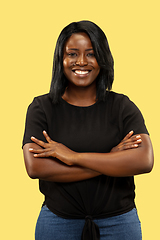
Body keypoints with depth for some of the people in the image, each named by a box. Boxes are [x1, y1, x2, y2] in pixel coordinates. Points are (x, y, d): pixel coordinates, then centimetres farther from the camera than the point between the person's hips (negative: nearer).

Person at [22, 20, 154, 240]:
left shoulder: (122, 106, -3)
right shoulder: (42, 107, -3)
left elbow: (145, 161, -17)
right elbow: (34, 167, -16)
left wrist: (73, 156, -20)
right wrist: (112, 160, -17)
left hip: (118, 222, 0)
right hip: (58, 220, 0)